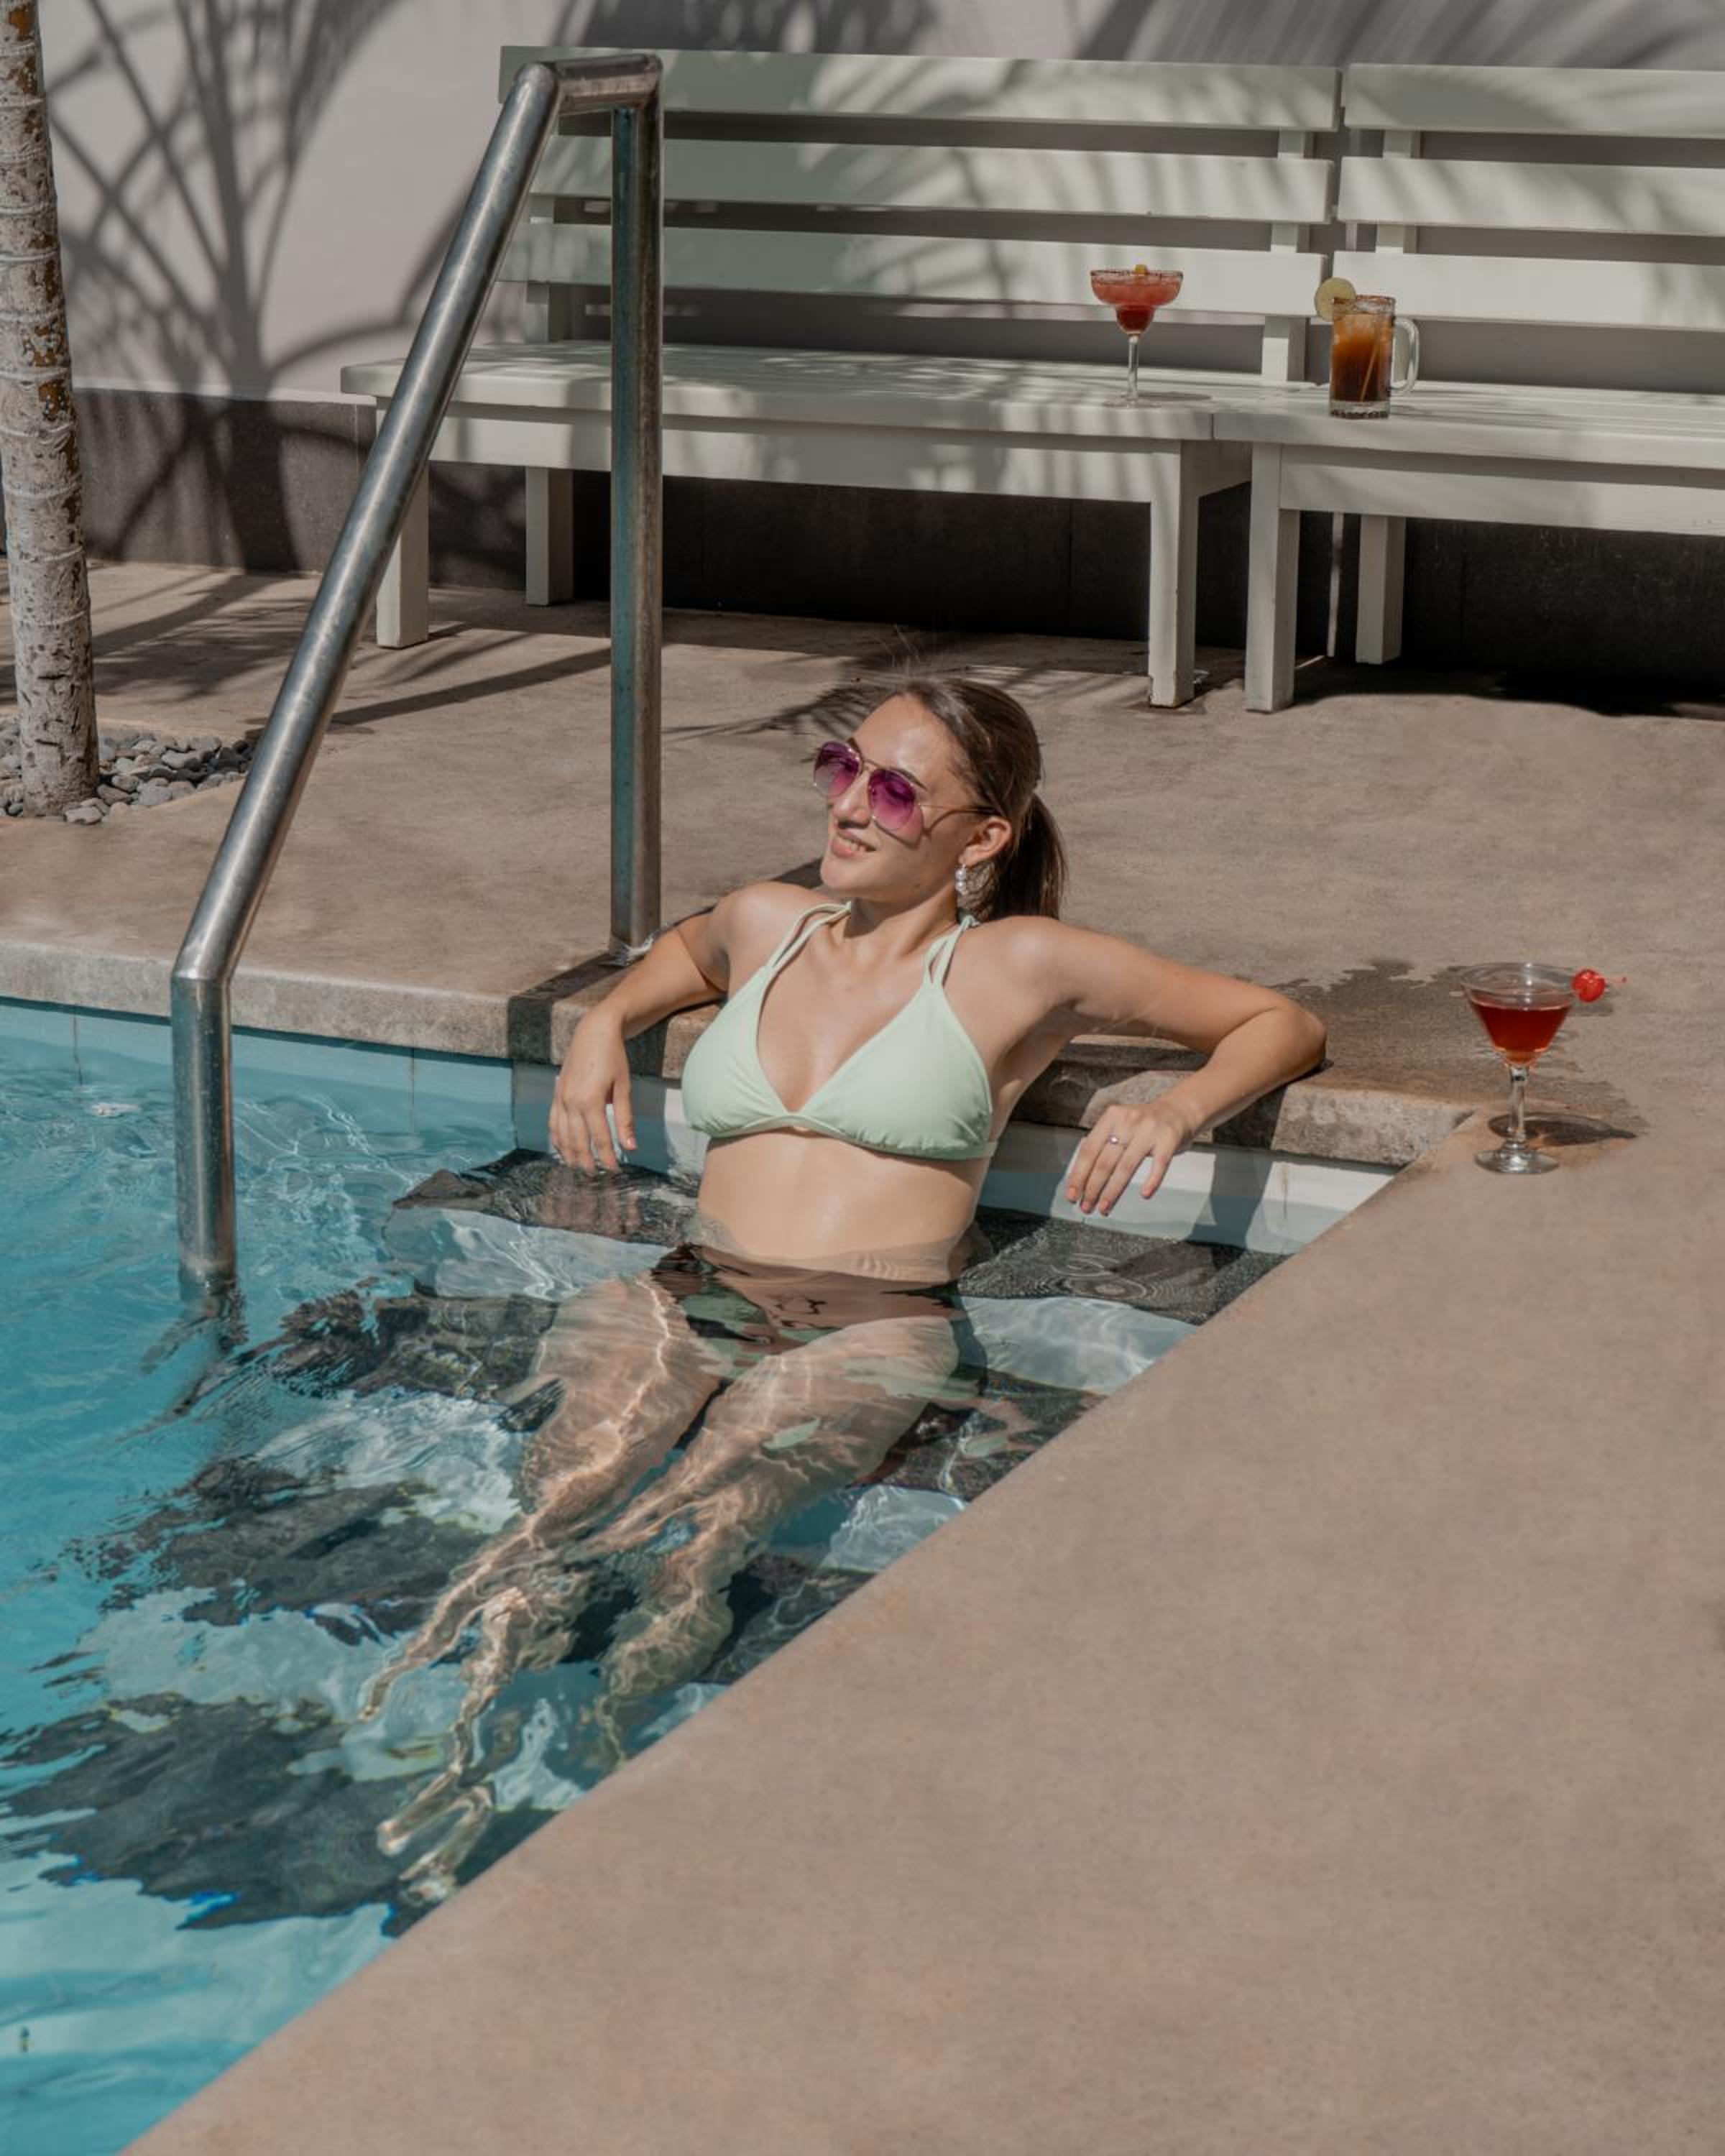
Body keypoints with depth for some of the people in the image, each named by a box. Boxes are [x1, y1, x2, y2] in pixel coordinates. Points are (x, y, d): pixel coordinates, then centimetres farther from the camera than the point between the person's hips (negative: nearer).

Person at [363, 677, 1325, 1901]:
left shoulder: (1018, 967, 8)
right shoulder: (766, 925, 22)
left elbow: (1282, 1024, 13)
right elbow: (689, 951, 49)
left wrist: (1178, 1109, -6)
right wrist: (607, 1024, 28)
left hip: (871, 1331, -3)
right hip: (688, 1296, 3)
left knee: (687, 1548, -34)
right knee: (562, 1501, -30)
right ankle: (461, 1769, -39)